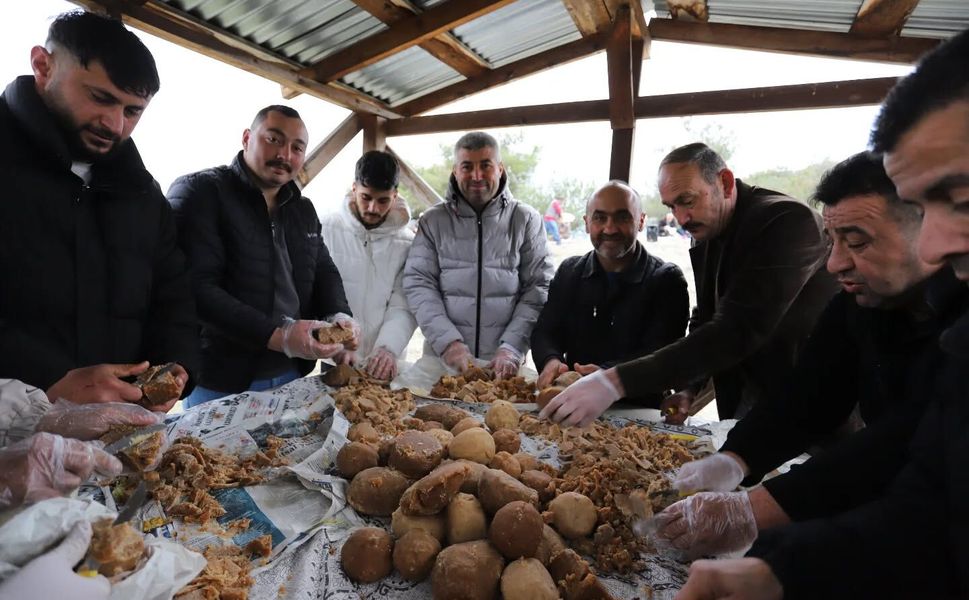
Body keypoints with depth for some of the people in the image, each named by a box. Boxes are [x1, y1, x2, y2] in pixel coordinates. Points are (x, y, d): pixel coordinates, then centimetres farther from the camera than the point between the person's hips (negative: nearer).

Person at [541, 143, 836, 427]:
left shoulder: (790, 221, -25)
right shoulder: (706, 237, 0)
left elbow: (737, 331, -36)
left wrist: (616, 381, -42)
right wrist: (689, 388, -7)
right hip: (745, 397, 6)